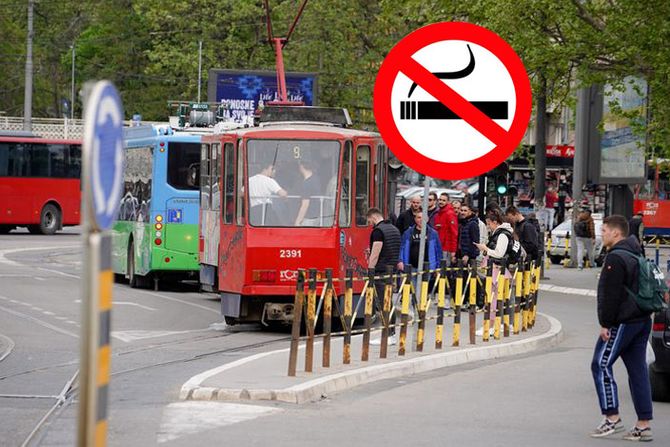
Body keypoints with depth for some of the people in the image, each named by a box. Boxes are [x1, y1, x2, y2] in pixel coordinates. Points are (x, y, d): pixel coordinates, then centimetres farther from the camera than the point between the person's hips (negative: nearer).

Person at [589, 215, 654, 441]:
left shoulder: (616, 258, -14)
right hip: (642, 320, 9)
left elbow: (611, 295, -19)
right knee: (637, 370, 7)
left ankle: (612, 418, -4)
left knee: (601, 366, -1)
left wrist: (605, 323, -15)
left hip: (622, 323, -9)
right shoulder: (637, 254, 17)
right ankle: (644, 425, 5)